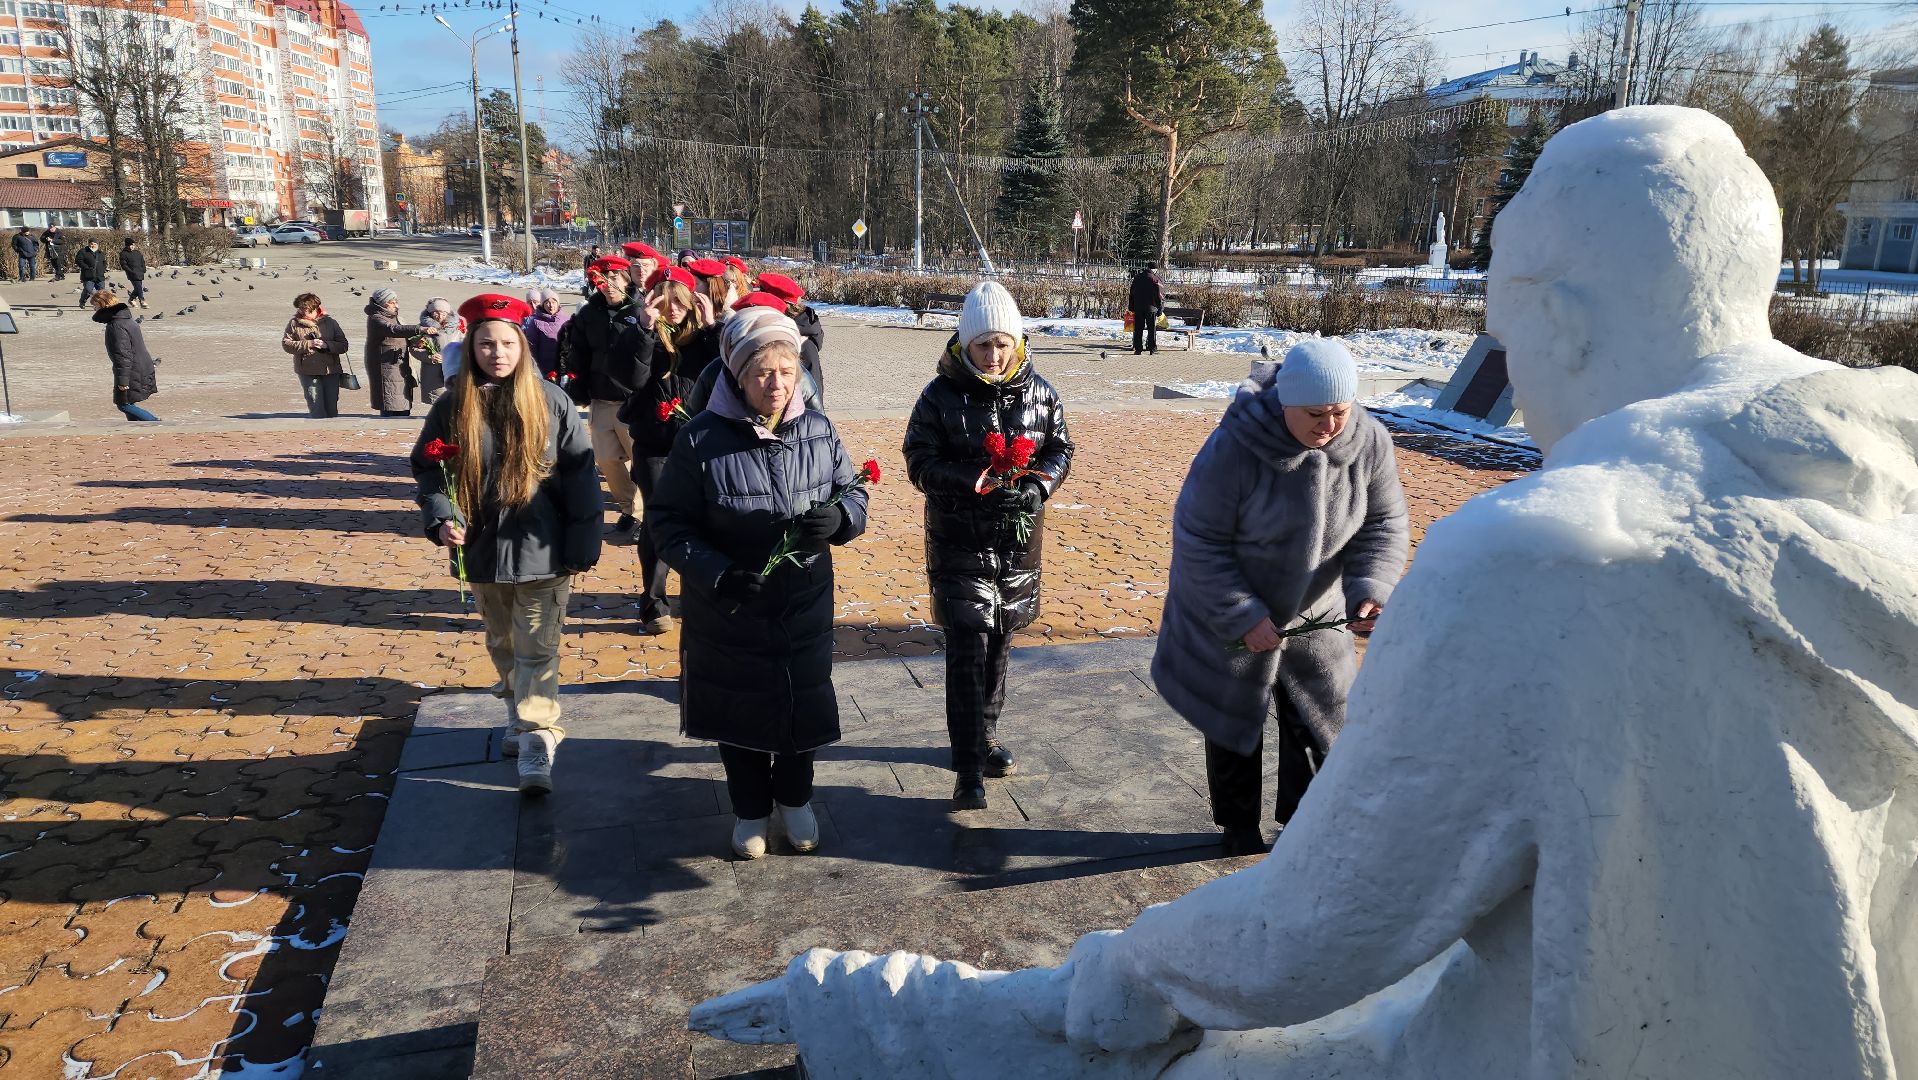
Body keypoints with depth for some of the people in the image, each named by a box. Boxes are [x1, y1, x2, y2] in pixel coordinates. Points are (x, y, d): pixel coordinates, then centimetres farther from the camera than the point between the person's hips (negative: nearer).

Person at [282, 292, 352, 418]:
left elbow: (343, 346, 2)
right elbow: (286, 344, -3)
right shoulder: (294, 323, 4)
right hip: (308, 373, -1)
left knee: (332, 407, 7)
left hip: (331, 371, 1)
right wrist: (308, 344, -14)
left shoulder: (330, 322, 4)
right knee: (316, 407, -6)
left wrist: (326, 345, -16)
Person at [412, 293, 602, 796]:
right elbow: (427, 471, 7)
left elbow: (580, 476, -4)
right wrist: (442, 519, -11)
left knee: (537, 649, -3)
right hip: (484, 549, 4)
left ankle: (536, 740, -1)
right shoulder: (452, 408, 0)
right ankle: (521, 712, 38)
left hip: (542, 551, -3)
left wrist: (584, 546, -6)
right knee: (502, 645, 19)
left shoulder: (551, 402, -6)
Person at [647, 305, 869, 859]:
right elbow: (667, 519, -9)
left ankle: (795, 799, 42)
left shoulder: (818, 430, -6)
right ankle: (750, 809, 38)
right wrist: (717, 574, -22)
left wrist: (840, 516, -19)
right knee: (739, 710, 14)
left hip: (805, 604, 2)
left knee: (803, 704, 15)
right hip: (728, 610, -2)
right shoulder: (702, 439, -15)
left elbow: (853, 491, 5)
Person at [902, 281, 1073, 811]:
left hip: (1019, 540, 4)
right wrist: (977, 482, -23)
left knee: (999, 642, 15)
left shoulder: (1039, 392, 1)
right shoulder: (942, 395, -9)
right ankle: (969, 768, -4)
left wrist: (1038, 485, -12)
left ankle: (984, 734, 35)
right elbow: (921, 461, -9)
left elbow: (1060, 449, 9)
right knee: (967, 649, -8)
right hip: (959, 543, -4)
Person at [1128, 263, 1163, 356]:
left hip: (1138, 307, 4)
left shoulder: (1137, 277, 9)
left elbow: (1131, 293, 14)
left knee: (1138, 329, 7)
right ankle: (1153, 349, 1)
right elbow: (1160, 295, -7)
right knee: (1152, 329, 2)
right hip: (1151, 307, -4)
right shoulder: (1155, 279, -7)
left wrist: (1131, 307, 18)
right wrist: (1160, 308, 0)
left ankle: (1138, 349, 5)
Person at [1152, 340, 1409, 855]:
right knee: (1235, 724, 13)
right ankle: (1239, 829, 34)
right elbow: (1199, 541, -23)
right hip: (1230, 618, -3)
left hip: (1315, 615, 4)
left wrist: (1370, 590, -22)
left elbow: (1382, 525, -4)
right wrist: (1243, 617, -24)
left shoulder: (1370, 442, -15)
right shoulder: (1235, 446, -30)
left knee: (1320, 721, 11)